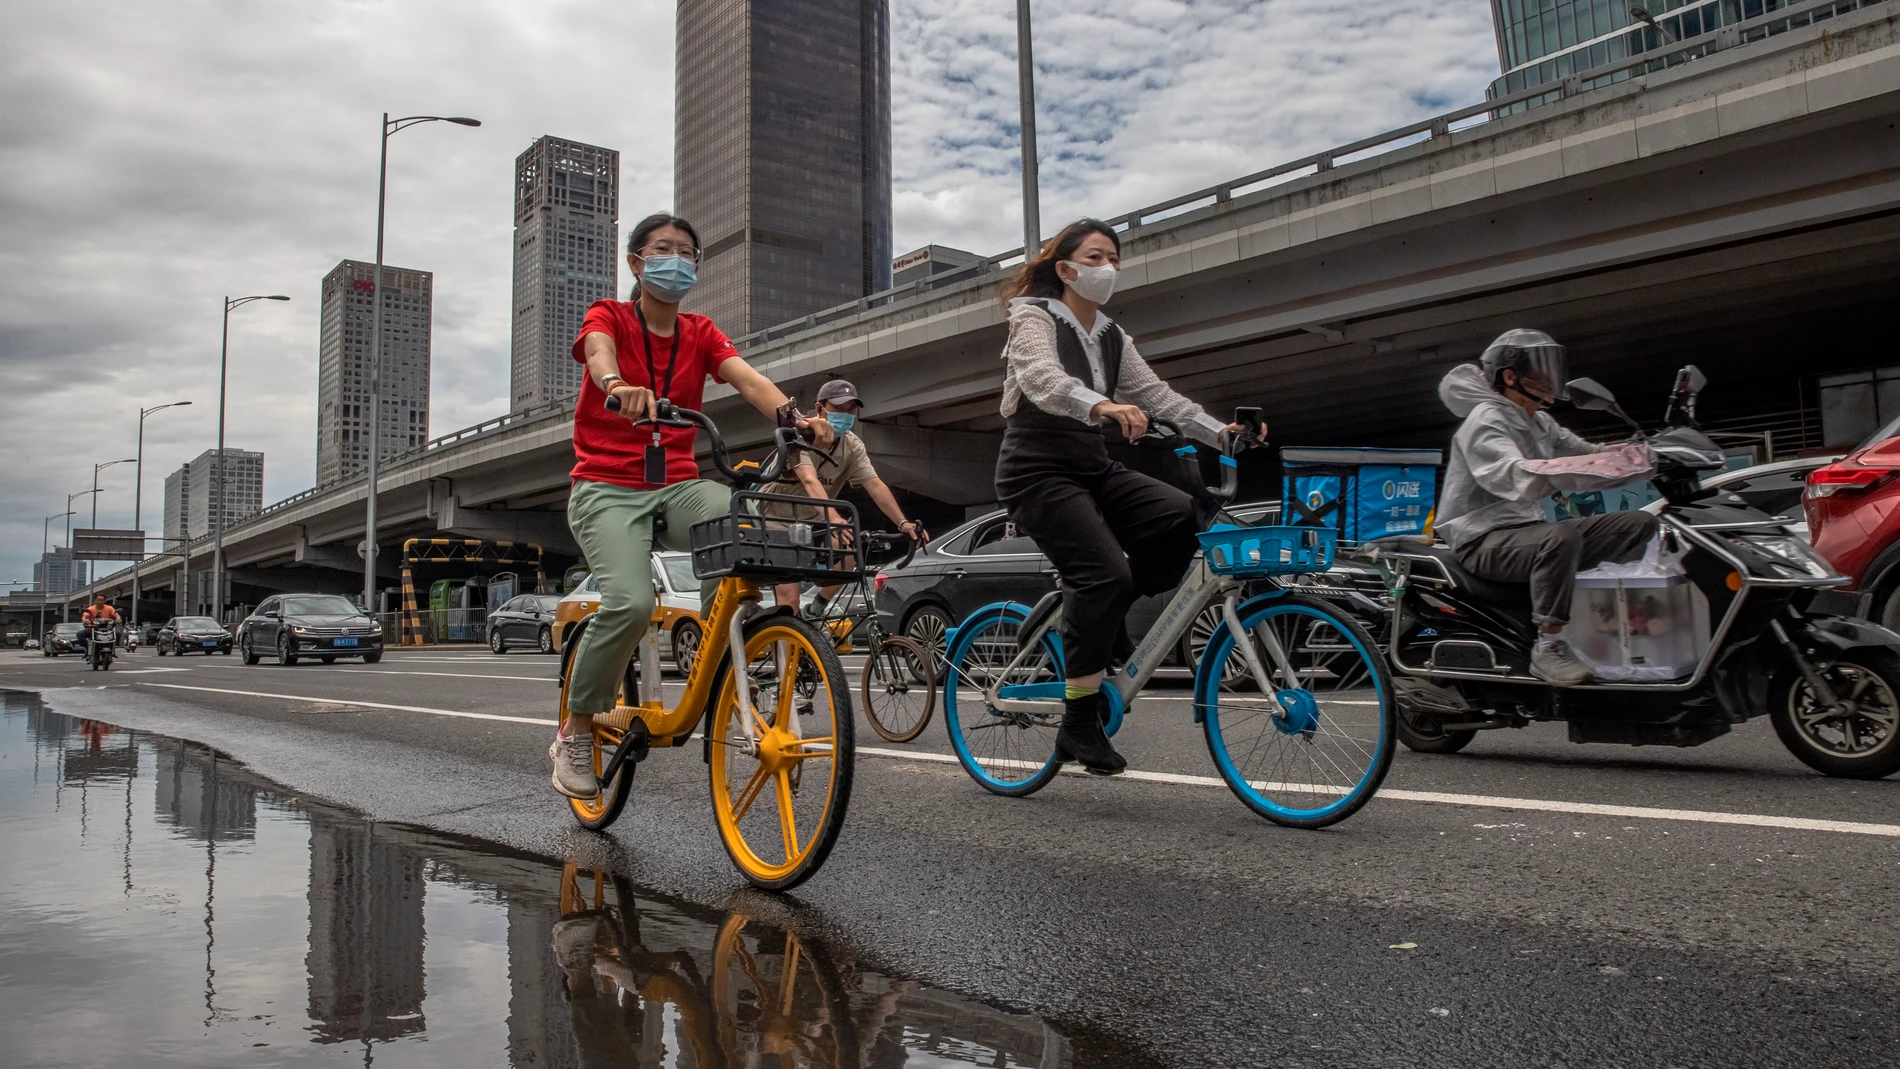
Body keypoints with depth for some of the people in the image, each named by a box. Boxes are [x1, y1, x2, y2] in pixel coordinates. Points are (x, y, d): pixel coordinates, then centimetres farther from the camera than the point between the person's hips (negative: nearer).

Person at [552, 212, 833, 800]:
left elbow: (746, 376, -9)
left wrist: (791, 414, -31)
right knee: (630, 602, -29)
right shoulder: (608, 317, 2)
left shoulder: (701, 334, 11)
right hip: (608, 490, -3)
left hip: (677, 487, 3)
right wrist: (620, 386, -49)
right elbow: (600, 352, -23)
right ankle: (574, 734, -5)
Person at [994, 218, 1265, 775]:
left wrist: (1220, 431, -8)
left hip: (1093, 467, 7)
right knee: (1105, 573, -24)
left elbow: (1156, 393, 7)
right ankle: (1078, 725, -15)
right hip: (1038, 471, -7)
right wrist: (1101, 405, -46)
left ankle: (1098, 621, -1)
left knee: (1180, 516, -18)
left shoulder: (1111, 337, 17)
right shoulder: (1034, 319, -4)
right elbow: (1042, 378, -26)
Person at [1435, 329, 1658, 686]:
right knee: (1562, 536, -39)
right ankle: (1548, 646, -28)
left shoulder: (1539, 423, 18)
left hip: (1528, 529, 9)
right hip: (1484, 541, -9)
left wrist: (1636, 457, -8)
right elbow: (1521, 478, -29)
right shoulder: (1486, 419, -11)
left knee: (1640, 523, 2)